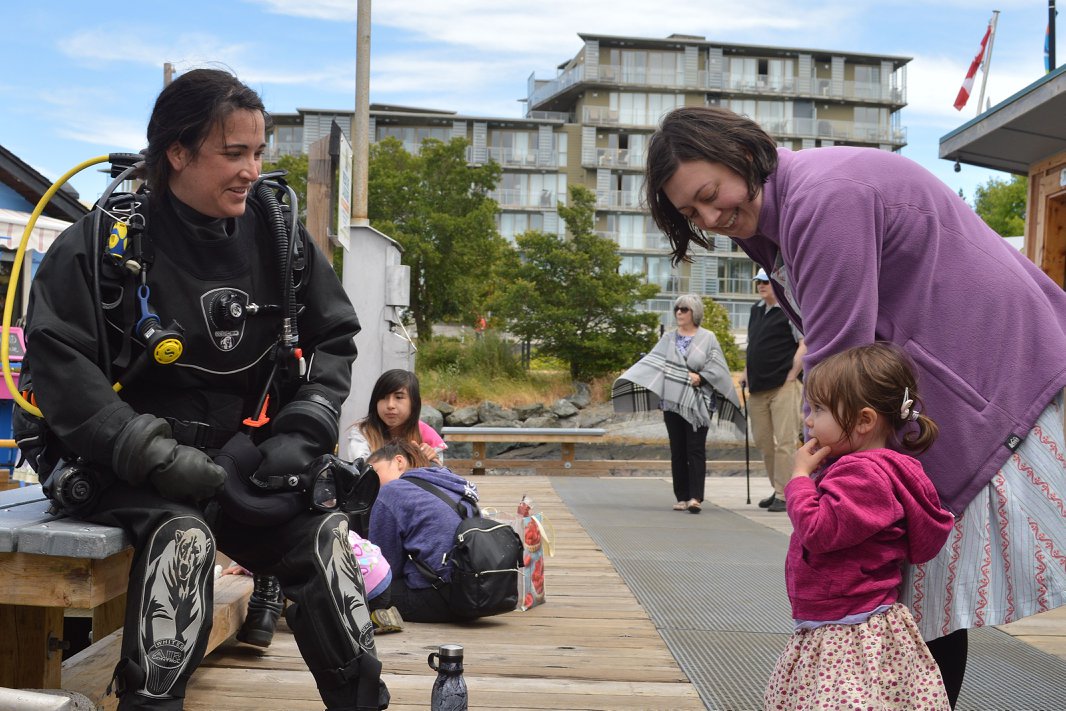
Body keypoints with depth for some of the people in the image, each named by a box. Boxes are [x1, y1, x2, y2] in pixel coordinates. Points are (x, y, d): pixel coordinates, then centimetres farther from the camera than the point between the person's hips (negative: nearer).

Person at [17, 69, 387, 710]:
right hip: (116, 465, -4)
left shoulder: (279, 235, 3)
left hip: (236, 456, 4)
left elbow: (334, 338, 9)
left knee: (321, 531, -16)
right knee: (182, 534, -32)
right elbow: (57, 363, -15)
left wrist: (302, 434, -6)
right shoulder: (105, 243, -10)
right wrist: (155, 456, -24)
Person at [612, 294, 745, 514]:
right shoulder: (668, 339, 13)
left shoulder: (708, 338, 4)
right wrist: (627, 380, -5)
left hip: (698, 403, -3)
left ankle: (696, 497, -13)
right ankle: (682, 497, 11)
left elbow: (716, 367, -2)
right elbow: (651, 363, 6)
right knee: (677, 451, 5)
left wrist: (701, 377, -18)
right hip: (672, 402, 4)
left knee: (696, 450, -8)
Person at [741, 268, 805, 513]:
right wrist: (747, 373, 16)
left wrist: (792, 375, -14)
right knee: (763, 441, 11)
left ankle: (784, 495, -5)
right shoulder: (755, 311, 18)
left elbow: (806, 344, -12)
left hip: (783, 386, -8)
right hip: (758, 387, 8)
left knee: (785, 442, -8)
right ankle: (777, 489, 23)